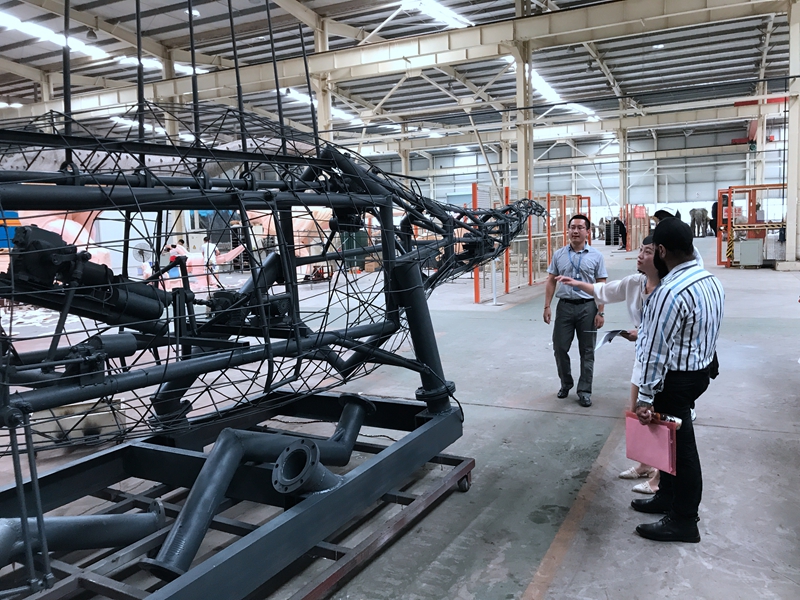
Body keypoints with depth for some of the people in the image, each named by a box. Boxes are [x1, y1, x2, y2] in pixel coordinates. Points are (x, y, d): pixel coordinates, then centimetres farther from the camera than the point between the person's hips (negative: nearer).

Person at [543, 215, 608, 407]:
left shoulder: (596, 256, 0)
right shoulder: (559, 254, 4)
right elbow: (551, 282, 6)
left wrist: (600, 312, -6)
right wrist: (547, 306, -1)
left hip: (587, 307, -1)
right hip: (564, 306, 2)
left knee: (587, 351, 6)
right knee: (560, 348, 6)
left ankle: (584, 390, 17)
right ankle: (565, 384, 27)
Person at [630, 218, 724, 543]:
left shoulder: (670, 292, -26)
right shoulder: (711, 280, 3)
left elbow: (656, 351, -24)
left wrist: (645, 397, -19)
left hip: (676, 379, -9)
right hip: (699, 370, 9)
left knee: (680, 444, 3)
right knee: (674, 439, 21)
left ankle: (683, 521, 18)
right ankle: (668, 496, 38)